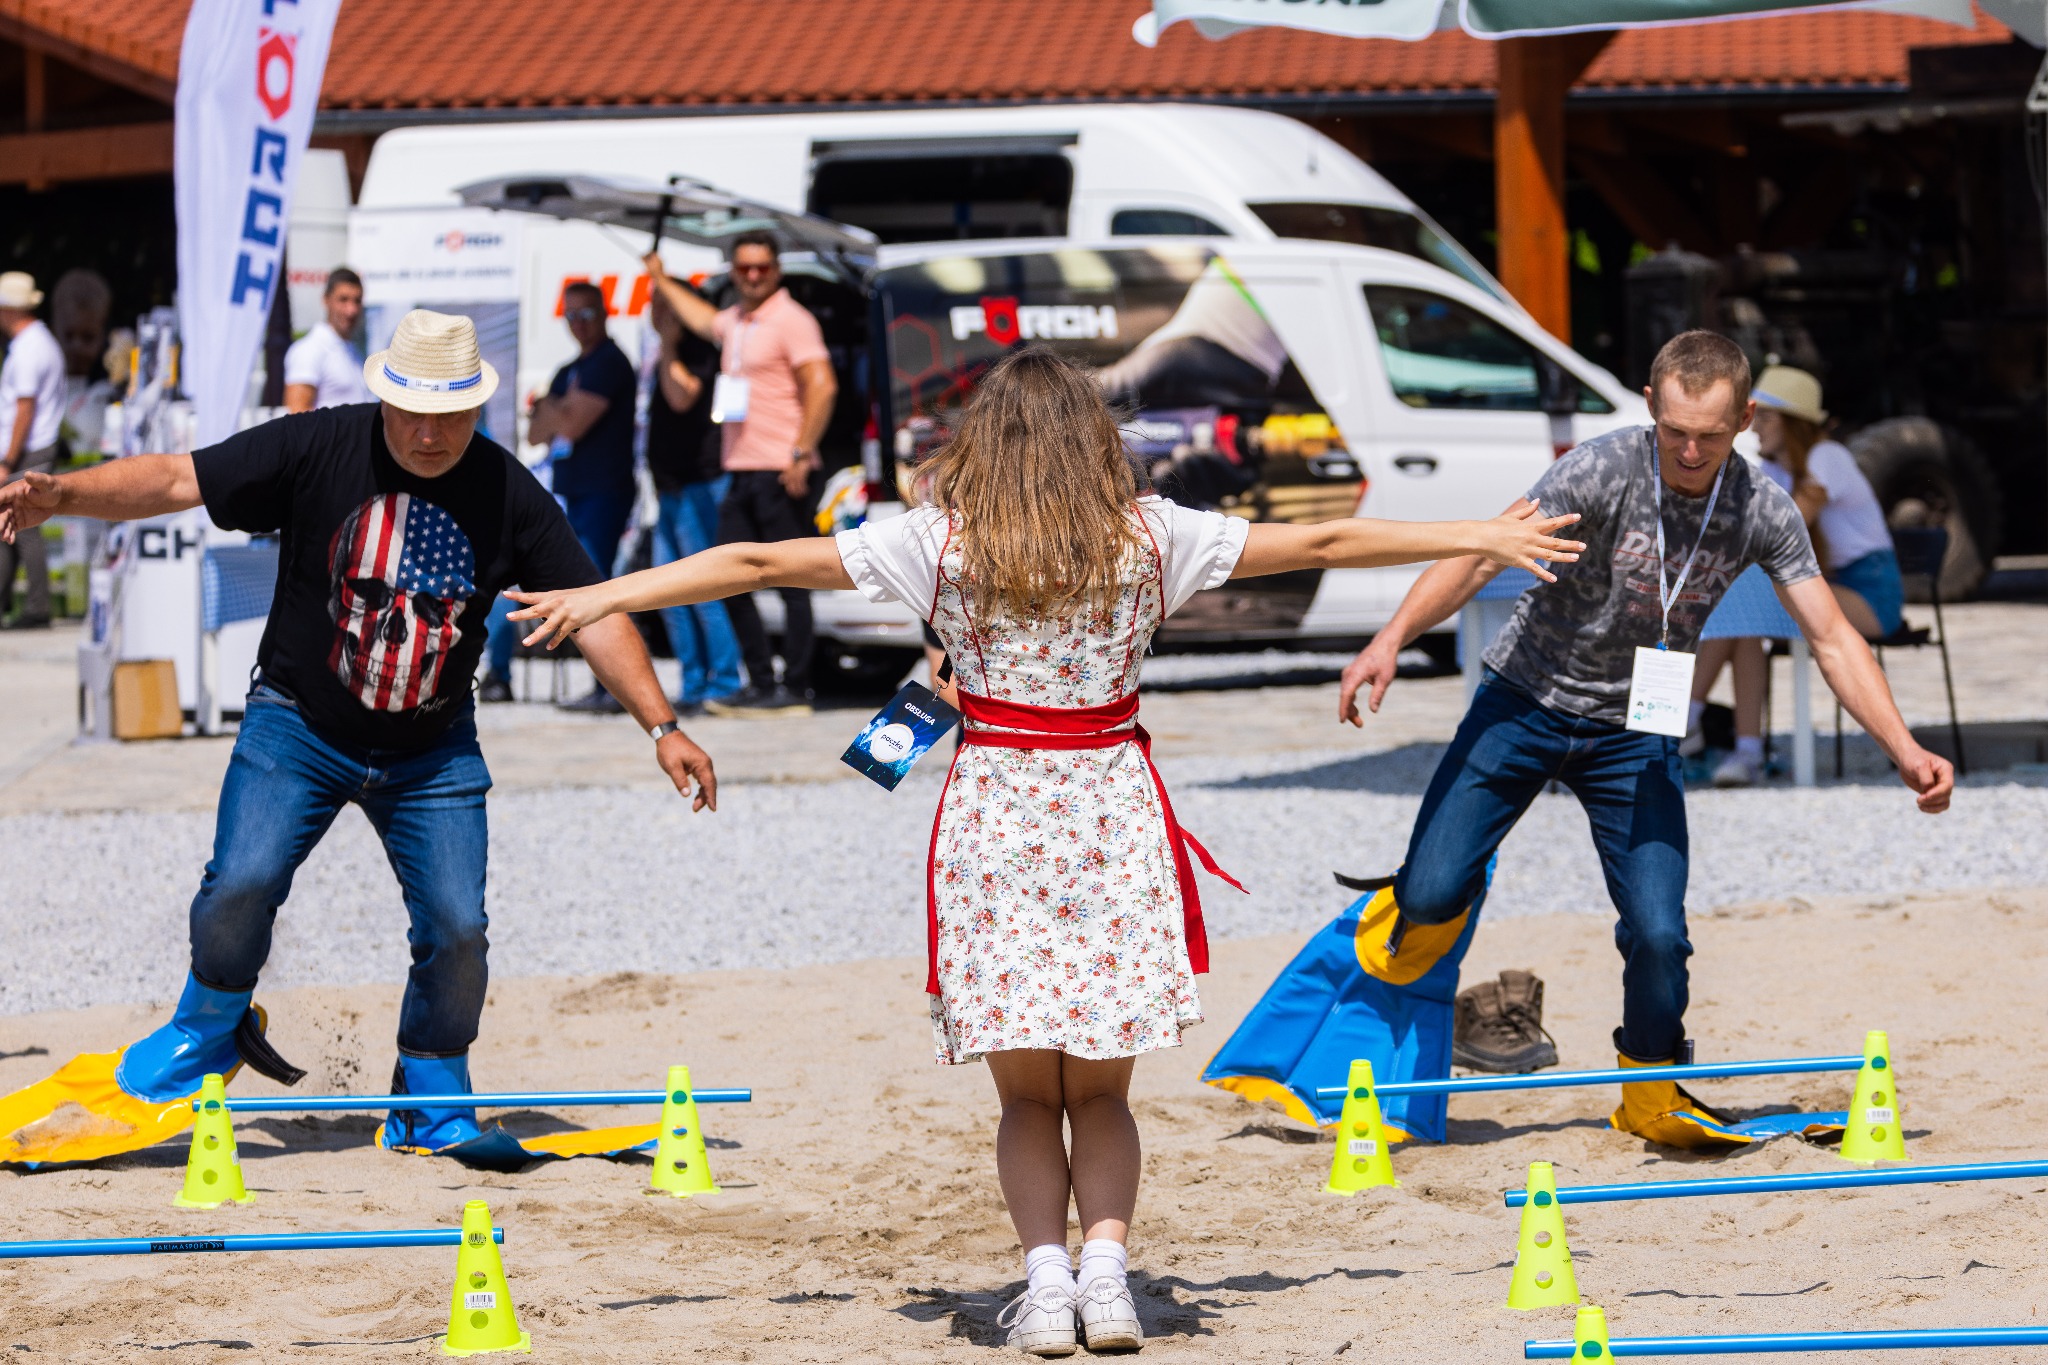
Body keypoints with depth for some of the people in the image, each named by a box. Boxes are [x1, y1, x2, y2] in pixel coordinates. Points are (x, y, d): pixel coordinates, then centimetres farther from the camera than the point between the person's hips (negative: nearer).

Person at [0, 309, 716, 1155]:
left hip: (432, 750, 1)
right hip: (298, 727, -1)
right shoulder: (319, 449, -14)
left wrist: (661, 726, -13)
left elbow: (592, 611, -7)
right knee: (242, 885, -18)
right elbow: (176, 481, -17)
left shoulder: (507, 494, -10)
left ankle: (431, 1103, 16)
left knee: (456, 927, -8)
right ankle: (210, 1028, 13)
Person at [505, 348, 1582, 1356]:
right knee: (1100, 1090, 12)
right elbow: (1317, 544, 7)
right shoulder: (1149, 535, 0)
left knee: (1027, 1094, 10)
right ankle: (1105, 1261, -8)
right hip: (1113, 814, 1)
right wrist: (1484, 540, 16)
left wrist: (607, 595, 7)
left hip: (995, 815, -1)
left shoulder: (939, 541, -3)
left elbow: (759, 563, -1)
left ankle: (1045, 1266, -8)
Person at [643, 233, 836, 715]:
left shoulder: (790, 320, -7)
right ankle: (761, 684, 13)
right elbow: (704, 320, 44)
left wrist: (801, 454, -21)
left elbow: (822, 386, -17)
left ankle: (795, 689, -5)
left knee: (790, 582, -6)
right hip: (741, 472, 9)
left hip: (779, 472, -9)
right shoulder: (734, 322, 18)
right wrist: (662, 282, 55)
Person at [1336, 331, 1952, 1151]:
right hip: (1526, 704, -2)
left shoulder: (1764, 513, -11)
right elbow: (1479, 557, -24)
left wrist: (1906, 752, -17)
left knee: (1658, 933, -10)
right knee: (1434, 891, -13)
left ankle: (1649, 1090, 17)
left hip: (1635, 733, 2)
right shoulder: (1601, 472, -21)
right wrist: (1393, 637, -39)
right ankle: (1422, 909, 26)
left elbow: (1832, 639, -7)